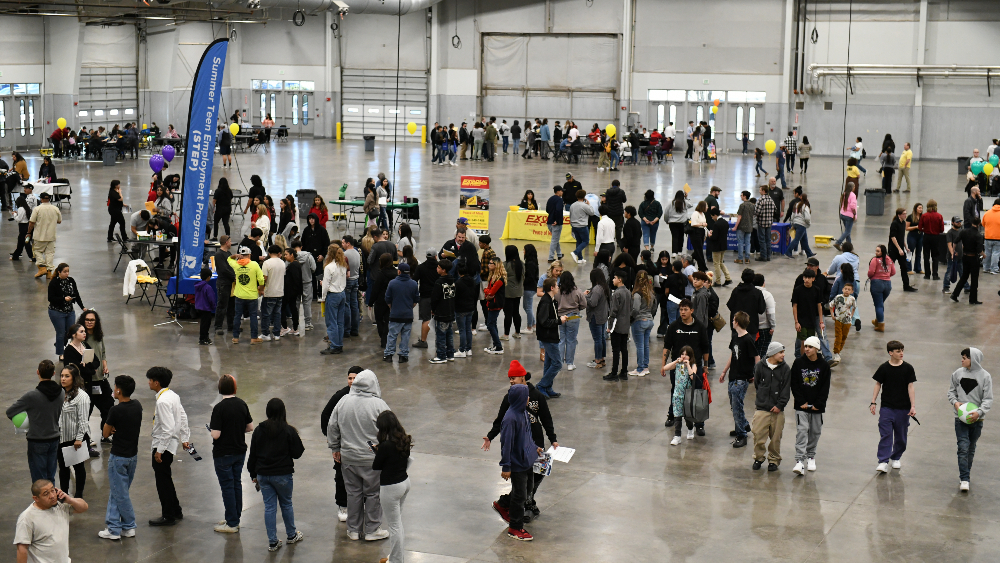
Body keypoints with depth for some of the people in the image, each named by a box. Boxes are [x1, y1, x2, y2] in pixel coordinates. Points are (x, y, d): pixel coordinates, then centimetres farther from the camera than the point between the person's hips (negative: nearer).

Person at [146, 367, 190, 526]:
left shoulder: (163, 401, -24)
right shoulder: (173, 396, 6)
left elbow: (168, 428, -27)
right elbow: (183, 417, 13)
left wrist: (160, 450, -22)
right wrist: (185, 438, 20)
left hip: (163, 445, -10)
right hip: (171, 444, 10)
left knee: (163, 481, 2)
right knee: (165, 479, 21)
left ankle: (168, 516, 12)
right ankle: (176, 511, 32)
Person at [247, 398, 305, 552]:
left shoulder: (259, 430, 0)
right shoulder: (289, 430, -11)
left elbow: (252, 455, 5)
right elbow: (297, 453, -7)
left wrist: (254, 474, 16)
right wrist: (298, 441, 13)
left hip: (263, 475, 2)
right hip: (282, 475, -2)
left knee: (269, 506, 7)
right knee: (286, 504, 16)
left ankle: (272, 542, 9)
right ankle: (291, 535, 30)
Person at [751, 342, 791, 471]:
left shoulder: (785, 369, 0)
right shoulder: (760, 366, 1)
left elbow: (786, 389, -1)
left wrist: (779, 405, -8)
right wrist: (762, 398, 6)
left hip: (777, 409, 0)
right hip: (761, 408, 0)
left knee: (776, 438, 5)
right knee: (758, 435, -3)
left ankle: (774, 460, 21)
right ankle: (758, 458, 17)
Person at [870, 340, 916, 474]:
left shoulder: (908, 368, -1)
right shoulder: (884, 368, -1)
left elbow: (911, 387, -2)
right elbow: (878, 384, 6)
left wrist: (913, 406, -7)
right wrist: (873, 402, 2)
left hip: (903, 408, 1)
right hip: (886, 407, -1)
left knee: (900, 436, 10)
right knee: (885, 434, -8)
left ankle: (896, 458, 30)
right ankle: (883, 462, -9)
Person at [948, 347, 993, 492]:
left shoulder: (985, 376, -7)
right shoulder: (958, 373, 0)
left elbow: (988, 399, -7)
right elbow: (951, 391, 11)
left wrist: (979, 412, -22)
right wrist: (955, 402, -9)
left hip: (976, 419, 0)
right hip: (960, 418, 0)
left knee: (971, 448, 12)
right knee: (963, 447, -10)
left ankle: (965, 475, 27)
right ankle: (964, 479, -10)